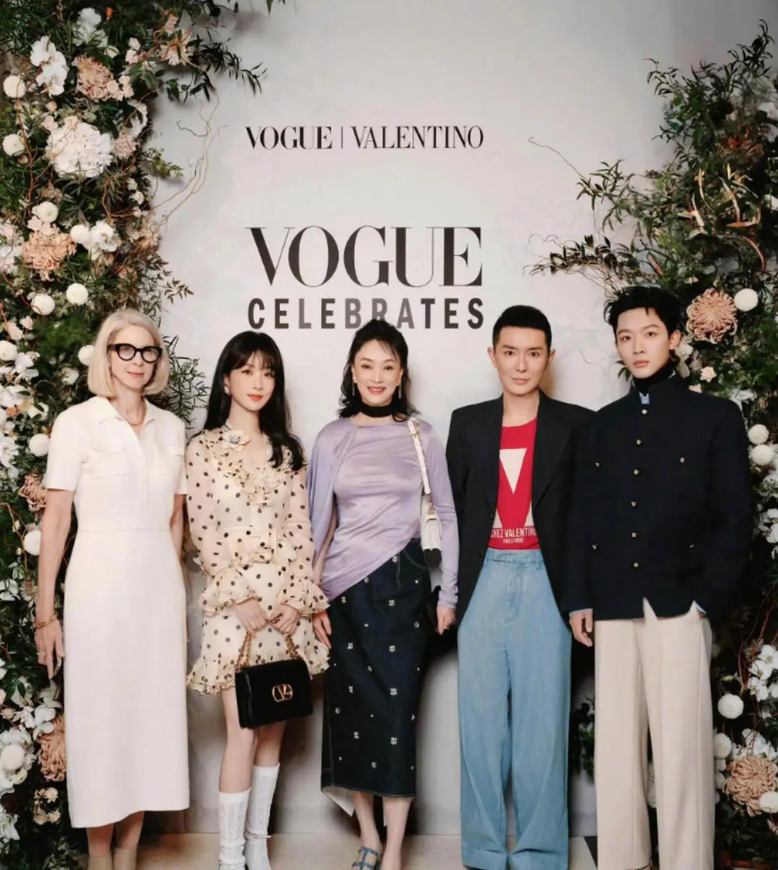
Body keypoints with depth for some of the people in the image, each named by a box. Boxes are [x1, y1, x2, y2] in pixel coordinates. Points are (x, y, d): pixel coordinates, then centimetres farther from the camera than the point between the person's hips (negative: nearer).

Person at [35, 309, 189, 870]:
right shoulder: (78, 423, -5)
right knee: (100, 719, 4)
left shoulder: (171, 428, 8)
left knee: (154, 717, 8)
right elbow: (56, 519, -6)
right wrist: (46, 612, -7)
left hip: (161, 583, 4)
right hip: (100, 585, -4)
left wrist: (176, 590, 13)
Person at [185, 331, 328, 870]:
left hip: (289, 603, 3)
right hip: (236, 604, -3)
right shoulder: (204, 449, 1)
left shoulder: (288, 451, 9)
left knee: (274, 729, 8)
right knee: (243, 732, -5)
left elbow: (301, 531, 4)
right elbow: (204, 534, -4)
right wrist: (243, 599, -10)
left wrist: (295, 600, -6)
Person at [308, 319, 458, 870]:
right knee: (352, 705, 6)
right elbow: (319, 523, 6)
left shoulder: (422, 436, 3)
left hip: (402, 581, -1)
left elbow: (447, 515, 5)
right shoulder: (333, 439, 5)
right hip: (345, 586, 1)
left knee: (398, 706, -2)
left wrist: (448, 594, 2)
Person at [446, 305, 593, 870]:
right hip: (483, 581, 2)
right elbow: (451, 508, 9)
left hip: (544, 582, -2)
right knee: (481, 718, 6)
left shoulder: (576, 425, 4)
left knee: (543, 719, 2)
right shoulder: (468, 423, 10)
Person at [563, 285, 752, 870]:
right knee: (616, 742, 8)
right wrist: (578, 597, 6)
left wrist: (710, 597, -9)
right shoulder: (603, 425, 15)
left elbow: (735, 517, 0)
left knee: (681, 744, -1)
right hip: (614, 604, 4)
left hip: (680, 603, -3)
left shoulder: (716, 417, 4)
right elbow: (584, 517, 13)